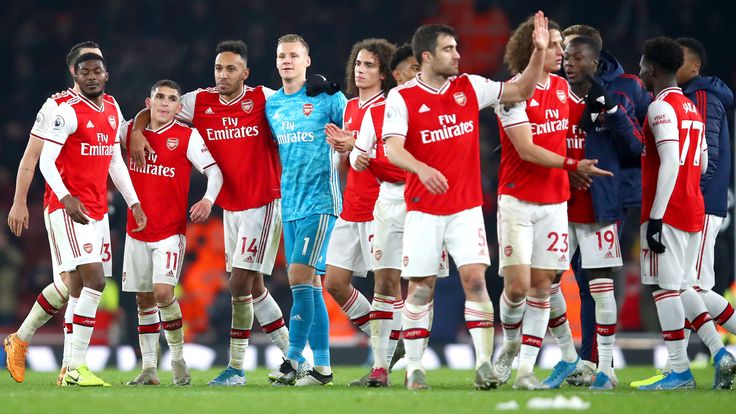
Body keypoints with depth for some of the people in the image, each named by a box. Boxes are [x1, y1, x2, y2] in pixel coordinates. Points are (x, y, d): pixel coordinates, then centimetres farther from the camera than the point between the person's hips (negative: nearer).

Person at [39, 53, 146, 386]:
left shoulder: (113, 110, 13)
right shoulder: (68, 112, -10)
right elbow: (46, 161, -13)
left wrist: (134, 203, 17)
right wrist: (66, 197, -26)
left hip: (98, 209, 7)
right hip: (69, 208, -7)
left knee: (79, 287, 7)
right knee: (94, 281, -16)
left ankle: (71, 367, 10)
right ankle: (77, 367, -14)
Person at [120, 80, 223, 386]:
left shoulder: (187, 137, -5)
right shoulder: (129, 131, 5)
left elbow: (214, 171, -7)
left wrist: (208, 200, -25)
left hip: (171, 230, -4)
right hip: (137, 230, 4)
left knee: (163, 291, -18)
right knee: (144, 300, 5)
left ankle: (178, 358, -1)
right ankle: (148, 369, 11)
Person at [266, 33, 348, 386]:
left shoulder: (328, 98, -5)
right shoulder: (271, 105, 12)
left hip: (320, 200, -6)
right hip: (291, 204, 6)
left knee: (300, 275, -15)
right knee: (309, 282, 7)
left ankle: (293, 358, -13)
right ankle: (321, 364, 10)